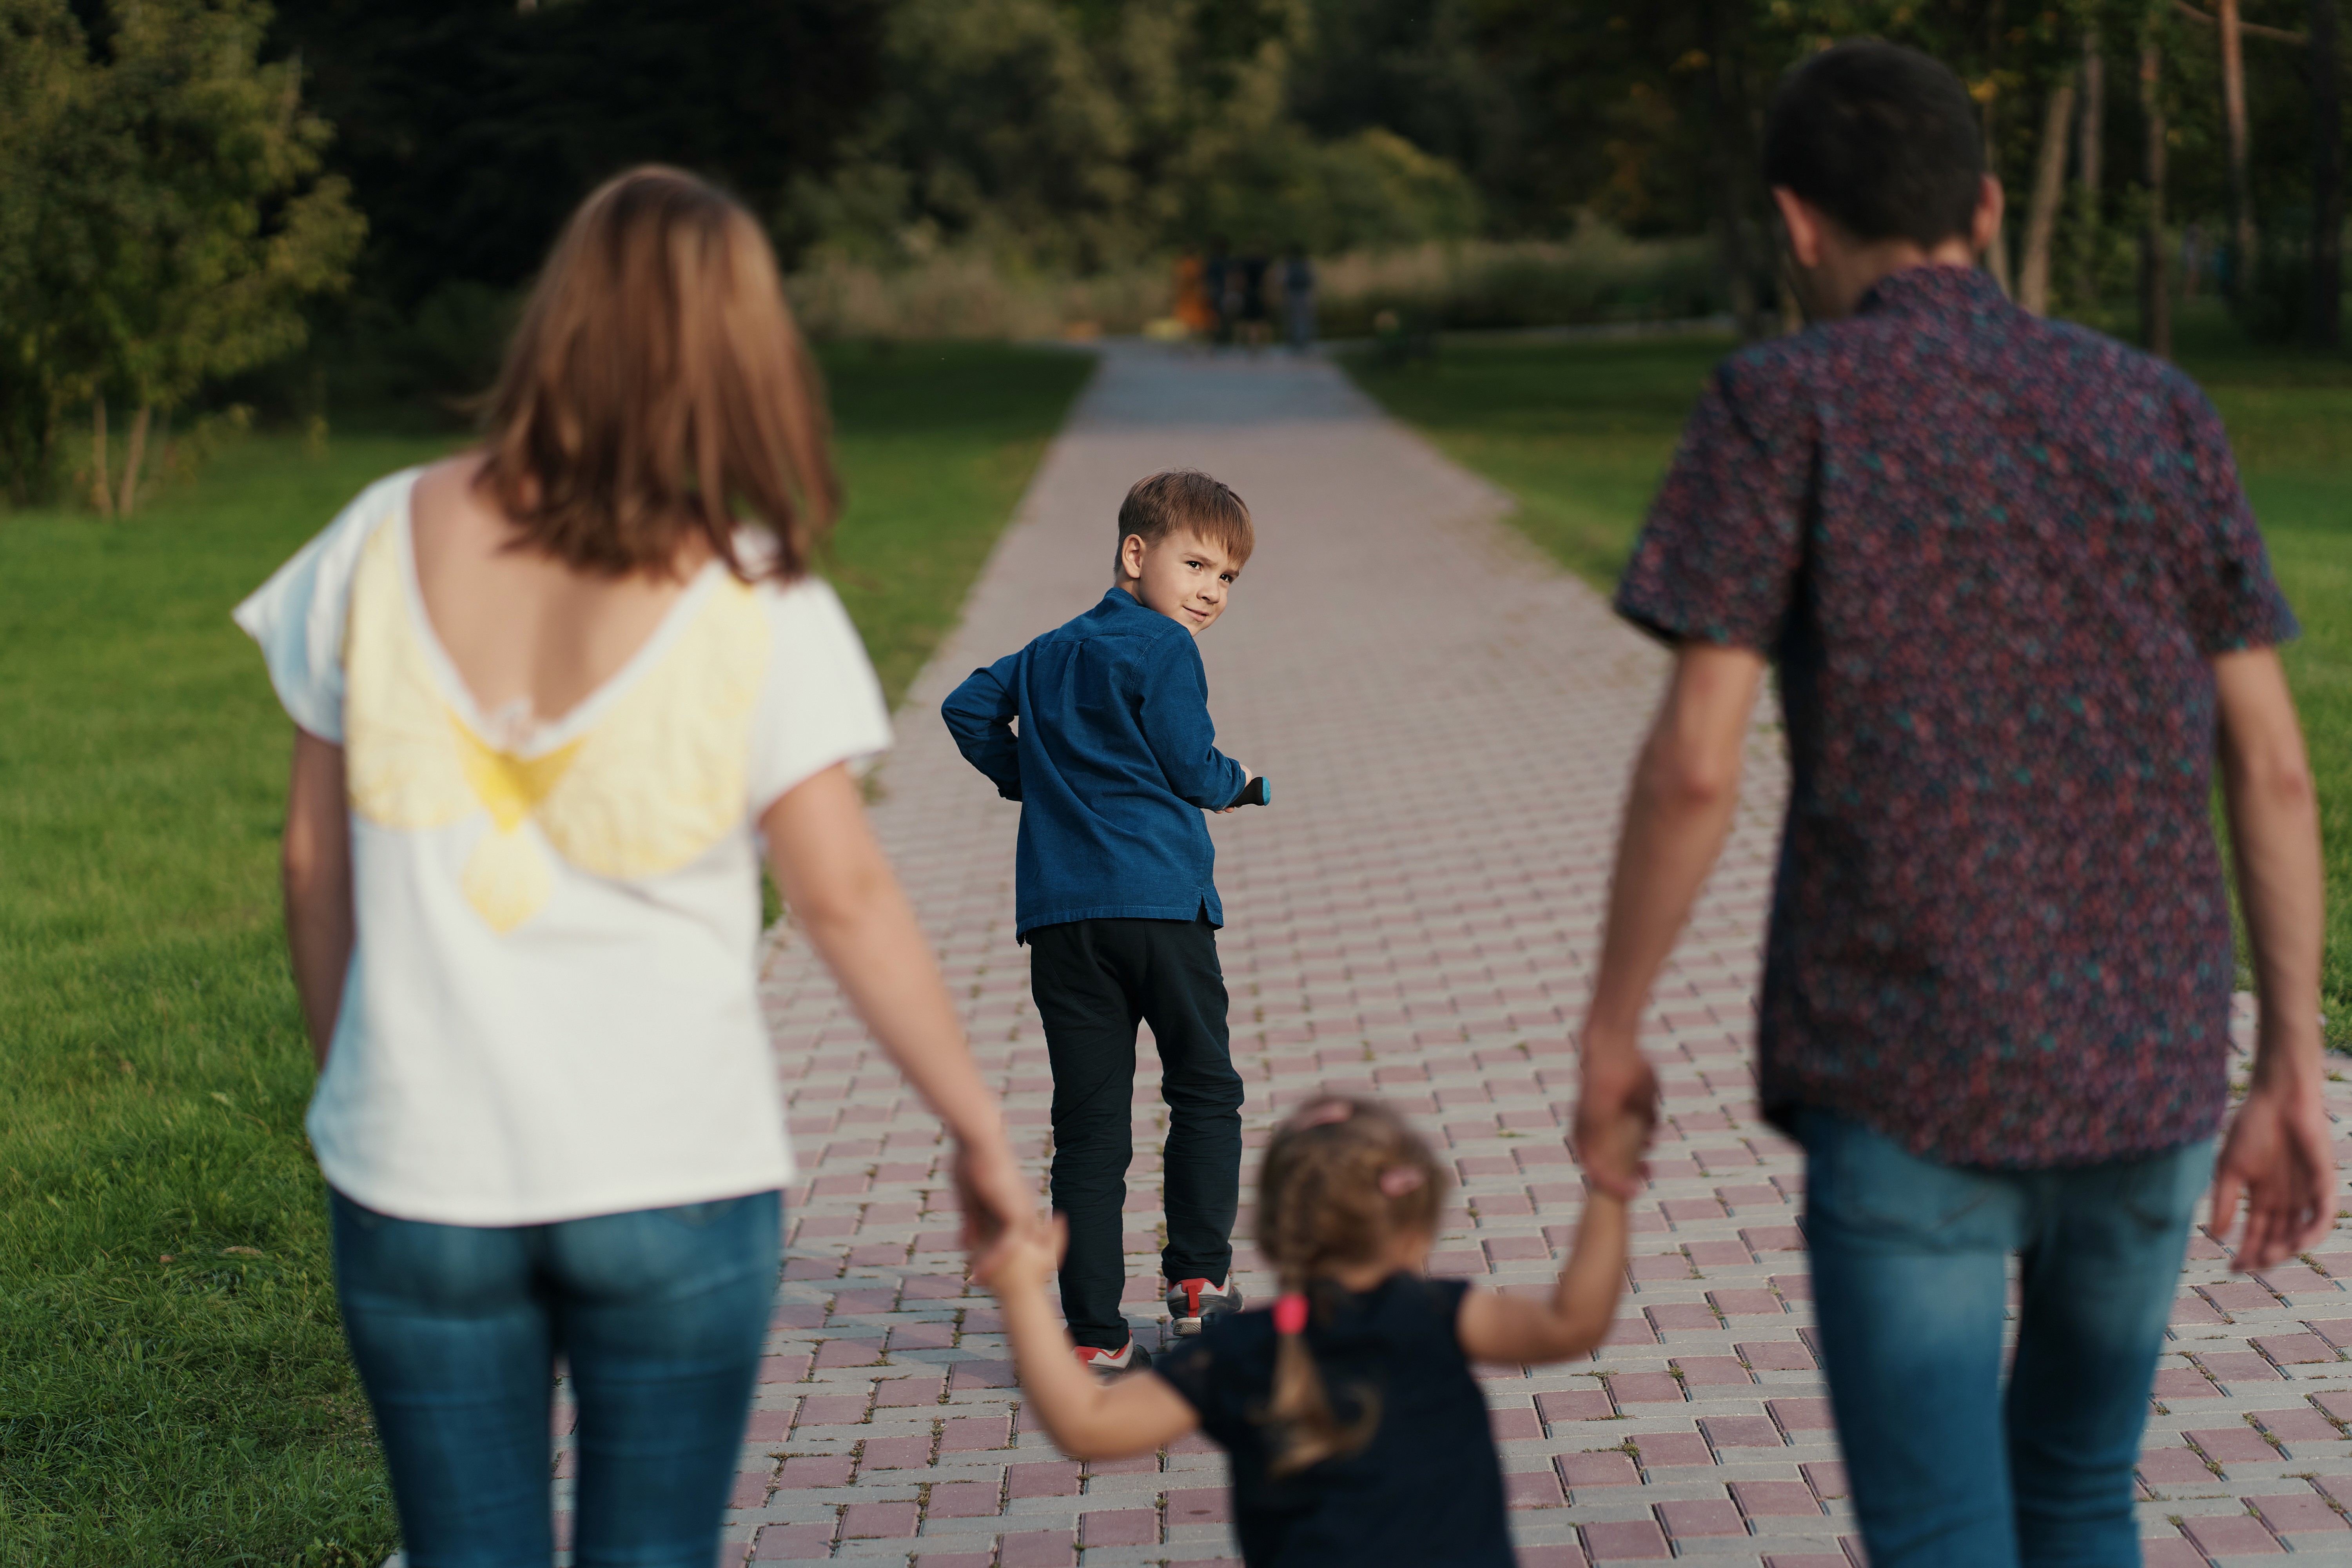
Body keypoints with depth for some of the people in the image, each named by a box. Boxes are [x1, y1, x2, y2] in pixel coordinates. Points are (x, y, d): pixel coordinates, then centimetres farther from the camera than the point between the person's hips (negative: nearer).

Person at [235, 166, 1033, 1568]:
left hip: (419, 1172, 2)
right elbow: (847, 897, -8)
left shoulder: (389, 544, -3)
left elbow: (317, 857, 4)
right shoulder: (753, 603, -10)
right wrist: (982, 1131, 2)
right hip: (672, 1176, -2)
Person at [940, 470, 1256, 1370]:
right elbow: (1189, 768, -8)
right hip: (1158, 901, -5)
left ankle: (1095, 1334, 1)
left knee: (1088, 1126, 4)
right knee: (1204, 1092, 13)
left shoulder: (1051, 653, 19)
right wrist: (1234, 782, 13)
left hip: (1057, 913, 6)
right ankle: (1197, 1278, 7)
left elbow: (967, 706, 19)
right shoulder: (1163, 648, -2)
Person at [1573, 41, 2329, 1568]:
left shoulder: (1777, 405, -6)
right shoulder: (2161, 411, 7)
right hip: (2146, 1073, 4)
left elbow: (1694, 763, -11)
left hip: (1902, 1087, -4)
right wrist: (2293, 1075, 10)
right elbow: (2272, 765, 4)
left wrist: (1610, 1030, 2)